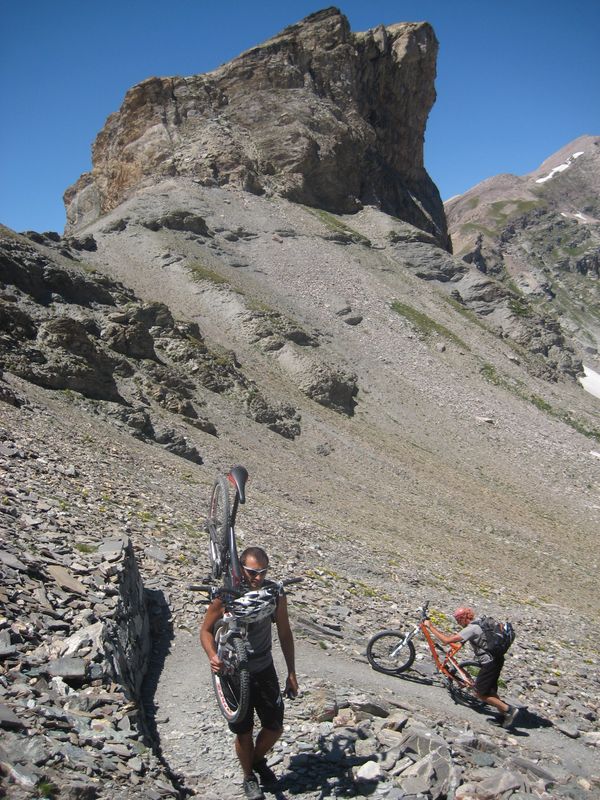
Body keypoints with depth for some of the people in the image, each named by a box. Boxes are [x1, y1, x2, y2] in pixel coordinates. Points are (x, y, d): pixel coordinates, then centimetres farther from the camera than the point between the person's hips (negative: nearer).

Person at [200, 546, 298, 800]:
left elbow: (284, 634, 1)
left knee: (275, 727, 12)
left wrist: (291, 673, 4)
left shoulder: (275, 595, -12)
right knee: (244, 732, 10)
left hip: (265, 670, 3)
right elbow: (206, 629, -7)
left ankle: (258, 760, 44)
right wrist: (212, 655, -26)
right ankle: (249, 777, 38)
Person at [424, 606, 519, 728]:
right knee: (490, 689, 23)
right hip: (497, 659, 9)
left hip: (490, 663, -9)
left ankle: (509, 709, 0)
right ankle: (503, 714, 29)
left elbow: (446, 640, -21)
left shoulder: (471, 629, -19)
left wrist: (430, 626, -15)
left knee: (480, 693, 2)